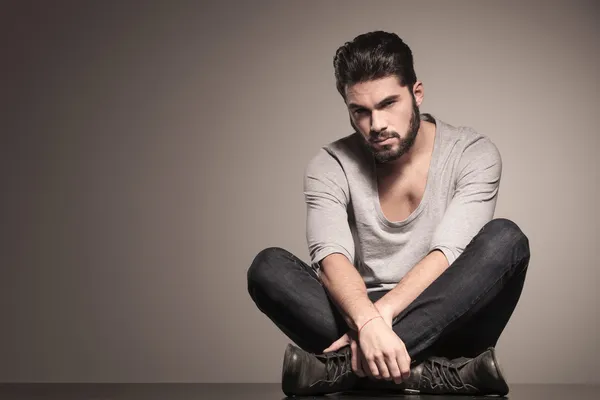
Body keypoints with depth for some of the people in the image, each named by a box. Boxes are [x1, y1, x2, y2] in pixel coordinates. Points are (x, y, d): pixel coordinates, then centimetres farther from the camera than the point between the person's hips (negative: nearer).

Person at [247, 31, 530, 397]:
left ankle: (342, 366, -34)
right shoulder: (331, 166, -1)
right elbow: (331, 257, -18)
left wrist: (383, 312, -32)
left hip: (447, 324, 0)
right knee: (268, 266, -23)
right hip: (359, 317, 1)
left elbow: (449, 254, -17)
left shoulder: (473, 153, -4)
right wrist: (367, 322, -39)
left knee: (504, 239, -29)